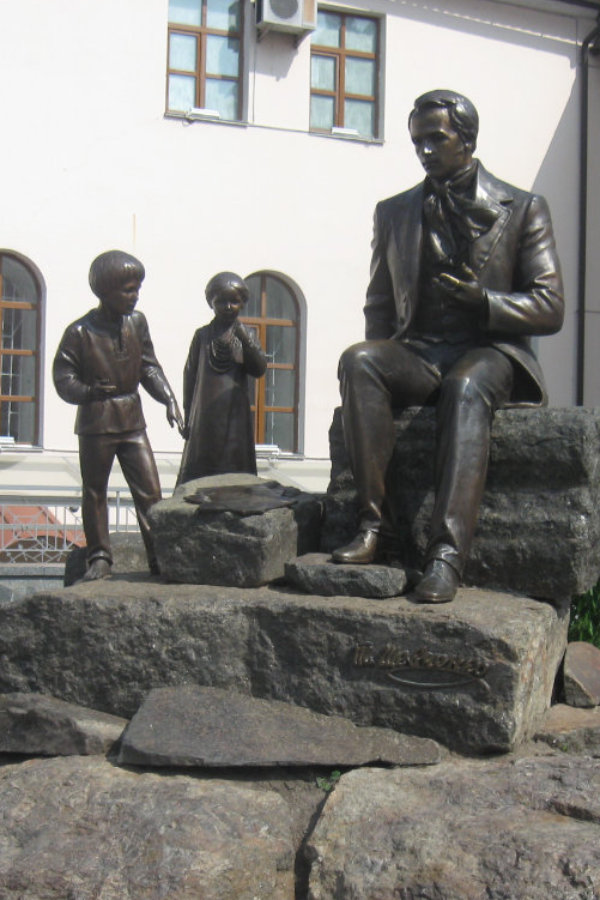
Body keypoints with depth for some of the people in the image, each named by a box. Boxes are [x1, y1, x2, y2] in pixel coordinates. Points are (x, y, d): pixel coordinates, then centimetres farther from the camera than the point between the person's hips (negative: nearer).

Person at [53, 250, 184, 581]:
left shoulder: (136, 321, 3)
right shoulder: (80, 332, -11)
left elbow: (149, 367, 10)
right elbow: (64, 380, -7)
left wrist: (169, 399, -1)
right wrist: (93, 393, -23)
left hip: (132, 420, 4)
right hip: (95, 423, -3)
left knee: (150, 491, 0)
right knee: (95, 493, 8)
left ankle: (160, 557, 6)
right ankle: (99, 558, 20)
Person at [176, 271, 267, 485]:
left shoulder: (246, 336, 7)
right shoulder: (203, 335, 6)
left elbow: (259, 369, -6)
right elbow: (190, 375, 8)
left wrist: (245, 340, -22)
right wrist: (188, 418, 6)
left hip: (235, 418, 0)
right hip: (204, 417, 0)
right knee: (198, 475, -2)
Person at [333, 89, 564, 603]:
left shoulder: (523, 209, 9)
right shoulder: (395, 212, 18)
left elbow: (550, 309, 3)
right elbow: (380, 305, 21)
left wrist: (483, 301, -15)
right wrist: (382, 363, 1)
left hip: (491, 353, -3)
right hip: (418, 354, 3)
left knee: (466, 387, -39)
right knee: (358, 360, -31)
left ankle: (447, 553, -49)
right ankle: (373, 524, -35)